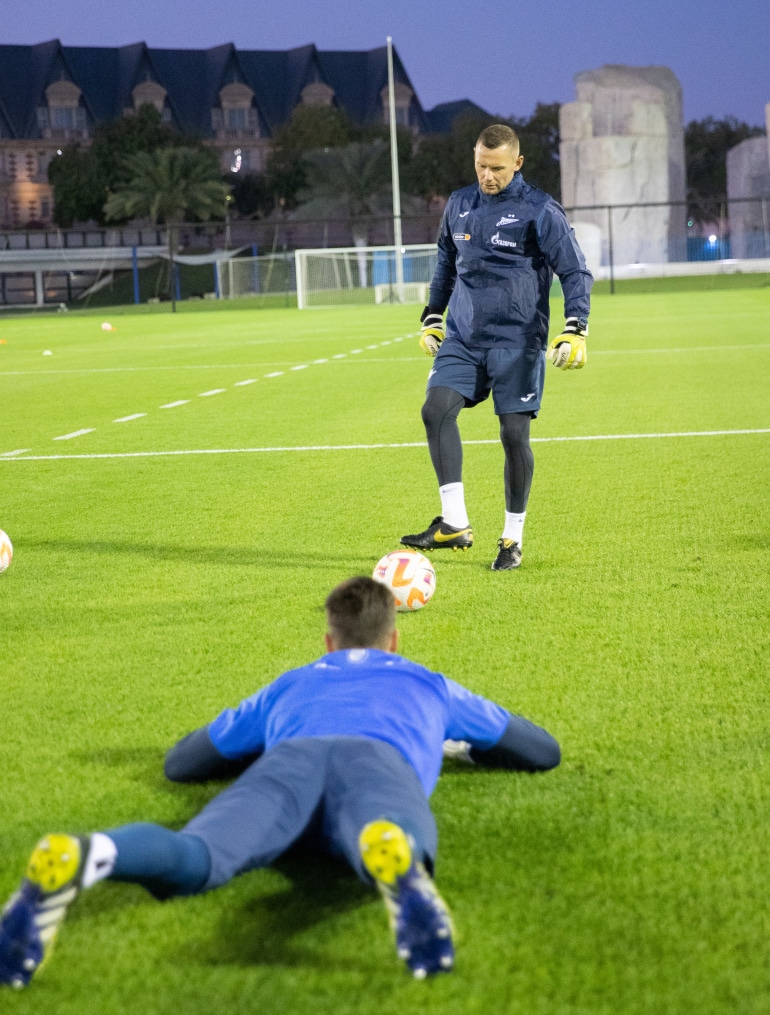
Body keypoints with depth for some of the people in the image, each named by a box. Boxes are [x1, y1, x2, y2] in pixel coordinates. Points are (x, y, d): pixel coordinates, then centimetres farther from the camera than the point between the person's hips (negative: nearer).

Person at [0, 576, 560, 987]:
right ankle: (395, 860, -74)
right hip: (380, 758, -1)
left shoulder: (289, 685, 46)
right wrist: (459, 741, 72)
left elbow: (181, 762, 52)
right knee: (390, 845, -35)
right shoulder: (430, 684, 44)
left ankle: (73, 858, -60)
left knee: (189, 858, -26)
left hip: (290, 757, 1)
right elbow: (545, 750, 55)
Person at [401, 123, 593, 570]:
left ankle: (513, 538, 12)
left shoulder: (540, 211, -6)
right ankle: (454, 523, -14)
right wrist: (432, 319, 22)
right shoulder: (459, 205, 10)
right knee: (436, 409, -16)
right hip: (462, 337, 4)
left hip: (517, 343, -4)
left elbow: (577, 273, -5)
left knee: (514, 433, -3)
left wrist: (575, 331, -16)